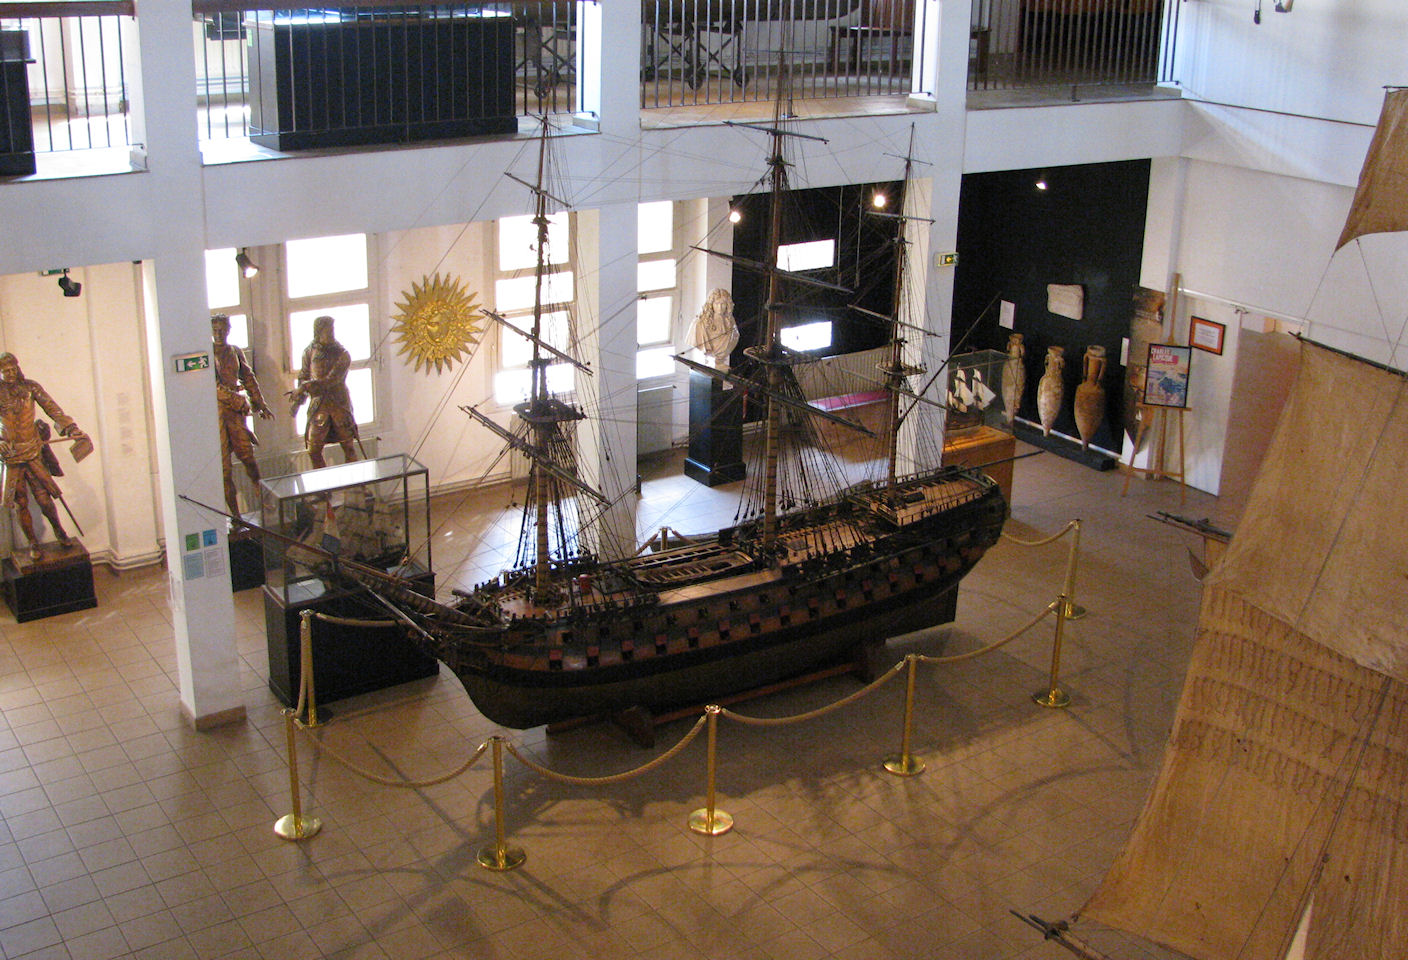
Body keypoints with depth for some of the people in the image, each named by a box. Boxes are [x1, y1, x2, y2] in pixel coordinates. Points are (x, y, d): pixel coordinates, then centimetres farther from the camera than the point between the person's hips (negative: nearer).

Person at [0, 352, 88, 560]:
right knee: (20, 504, 5)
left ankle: (59, 530, 28)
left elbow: (52, 409, -5)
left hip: (34, 454, 0)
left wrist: (71, 429, -16)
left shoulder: (30, 388, -1)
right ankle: (33, 543, 22)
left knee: (44, 499, 1)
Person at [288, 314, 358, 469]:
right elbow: (304, 377, 14)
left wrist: (306, 387, -26)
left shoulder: (342, 354, -9)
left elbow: (331, 380, -20)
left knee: (348, 447, 5)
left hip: (339, 404, -3)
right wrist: (297, 401, 5)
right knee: (313, 450, 1)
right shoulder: (310, 351, 3)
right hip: (318, 405, 3)